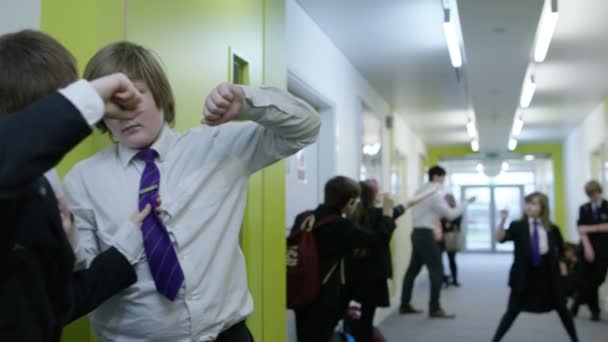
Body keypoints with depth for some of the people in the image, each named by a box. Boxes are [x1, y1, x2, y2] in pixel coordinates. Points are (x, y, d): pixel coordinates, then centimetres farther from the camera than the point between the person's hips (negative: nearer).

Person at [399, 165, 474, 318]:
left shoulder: (421, 190, 14)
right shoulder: (435, 193, -13)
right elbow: (451, 214, -13)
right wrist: (467, 203, -4)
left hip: (417, 232, 9)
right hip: (425, 234, -9)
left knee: (413, 269, 12)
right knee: (437, 269, -4)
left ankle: (405, 305, 17)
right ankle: (434, 309, -2)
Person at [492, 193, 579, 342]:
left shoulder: (552, 229, 1)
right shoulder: (518, 226, -6)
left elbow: (561, 249, 18)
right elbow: (500, 238, -22)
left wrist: (558, 263, 9)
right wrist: (503, 221, -35)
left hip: (548, 275, 2)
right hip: (524, 276, -2)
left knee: (562, 309, 14)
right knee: (512, 311, -2)